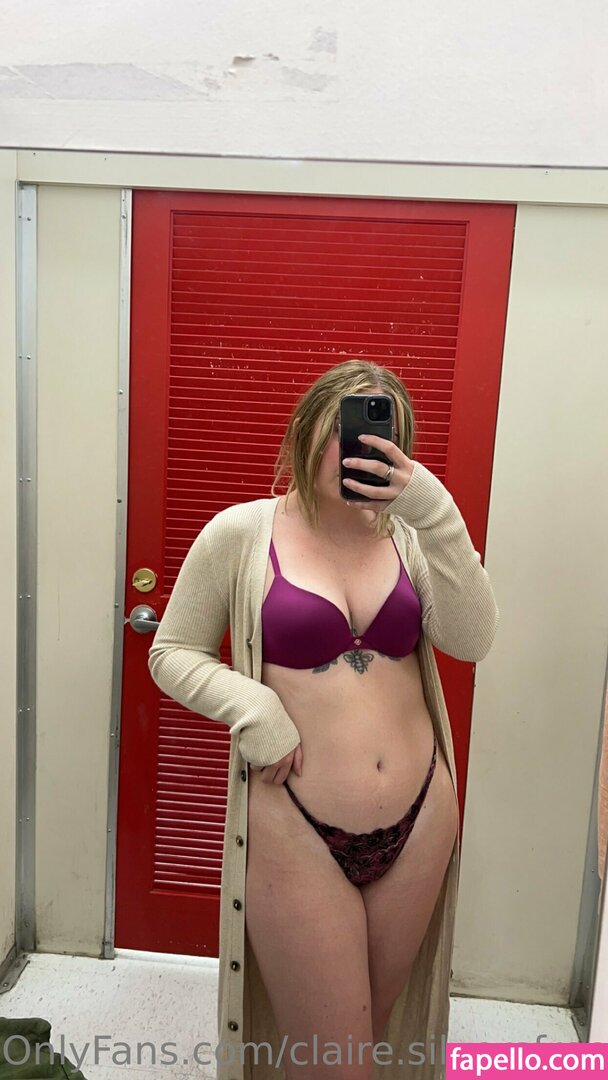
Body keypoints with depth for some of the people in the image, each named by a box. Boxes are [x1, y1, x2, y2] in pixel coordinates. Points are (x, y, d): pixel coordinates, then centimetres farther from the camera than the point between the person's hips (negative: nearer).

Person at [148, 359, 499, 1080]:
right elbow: (172, 653, -1)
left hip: (420, 822, 4)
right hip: (298, 832, -3)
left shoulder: (408, 532, 0)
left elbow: (471, 640, -11)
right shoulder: (242, 533, -7)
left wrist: (437, 517, -21)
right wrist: (249, 704, -17)